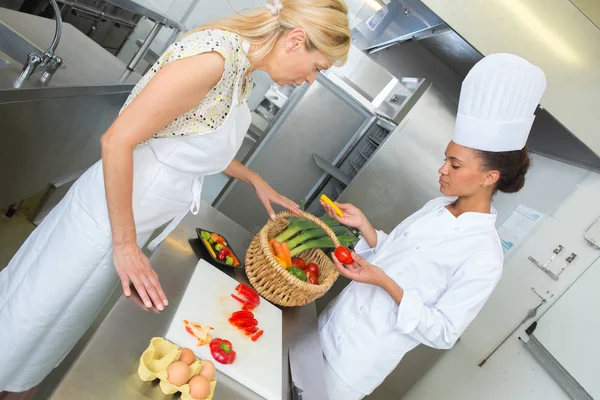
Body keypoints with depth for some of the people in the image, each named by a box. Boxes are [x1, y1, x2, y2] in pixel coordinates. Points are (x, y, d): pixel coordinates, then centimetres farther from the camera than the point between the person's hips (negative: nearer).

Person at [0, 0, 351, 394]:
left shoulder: (244, 75, 2)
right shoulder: (214, 55, -27)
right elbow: (117, 140, -26)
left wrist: (256, 181, 16)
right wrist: (125, 243, -21)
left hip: (133, 220, 9)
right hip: (106, 216, -8)